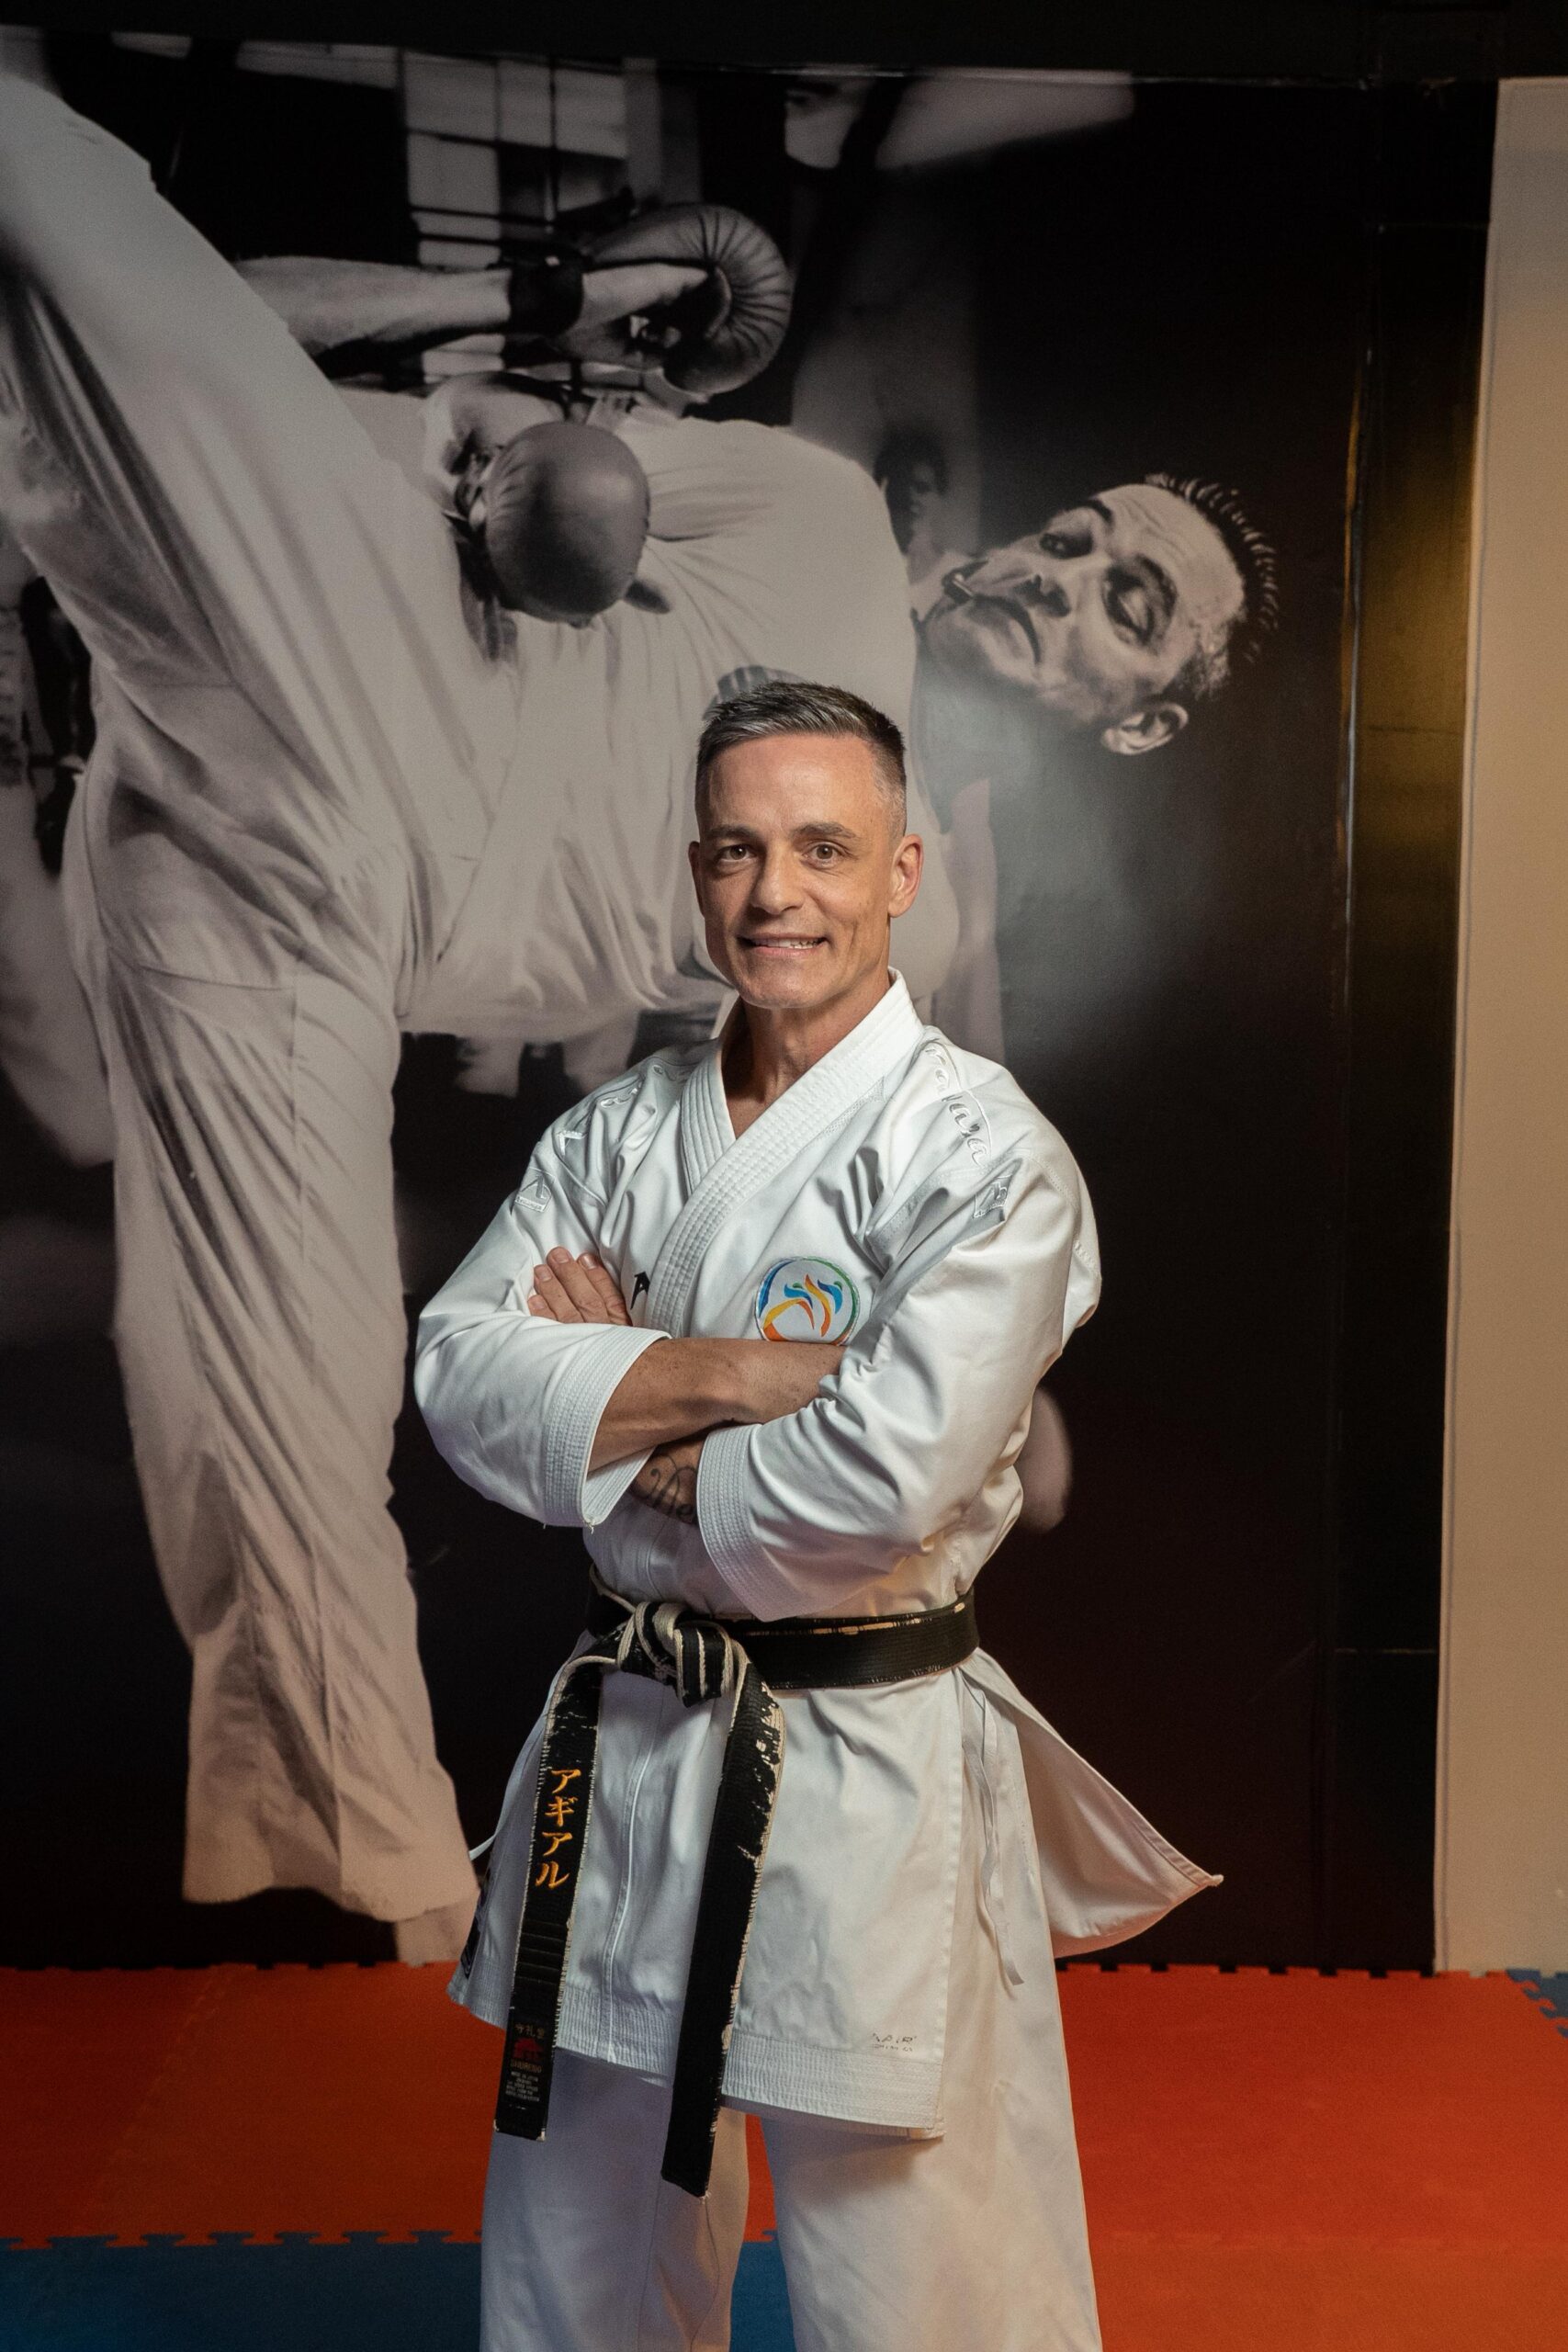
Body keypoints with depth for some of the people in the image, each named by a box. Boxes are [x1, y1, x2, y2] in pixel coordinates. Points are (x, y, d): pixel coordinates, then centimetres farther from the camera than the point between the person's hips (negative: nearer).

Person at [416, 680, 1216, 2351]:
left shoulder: (981, 1154, -14)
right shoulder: (618, 1133, 5)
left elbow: (889, 1471, -26)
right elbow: (464, 1380, -7)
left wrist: (618, 1429, -12)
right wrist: (736, 1372, -20)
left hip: (869, 1779, -5)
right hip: (625, 1740, 6)